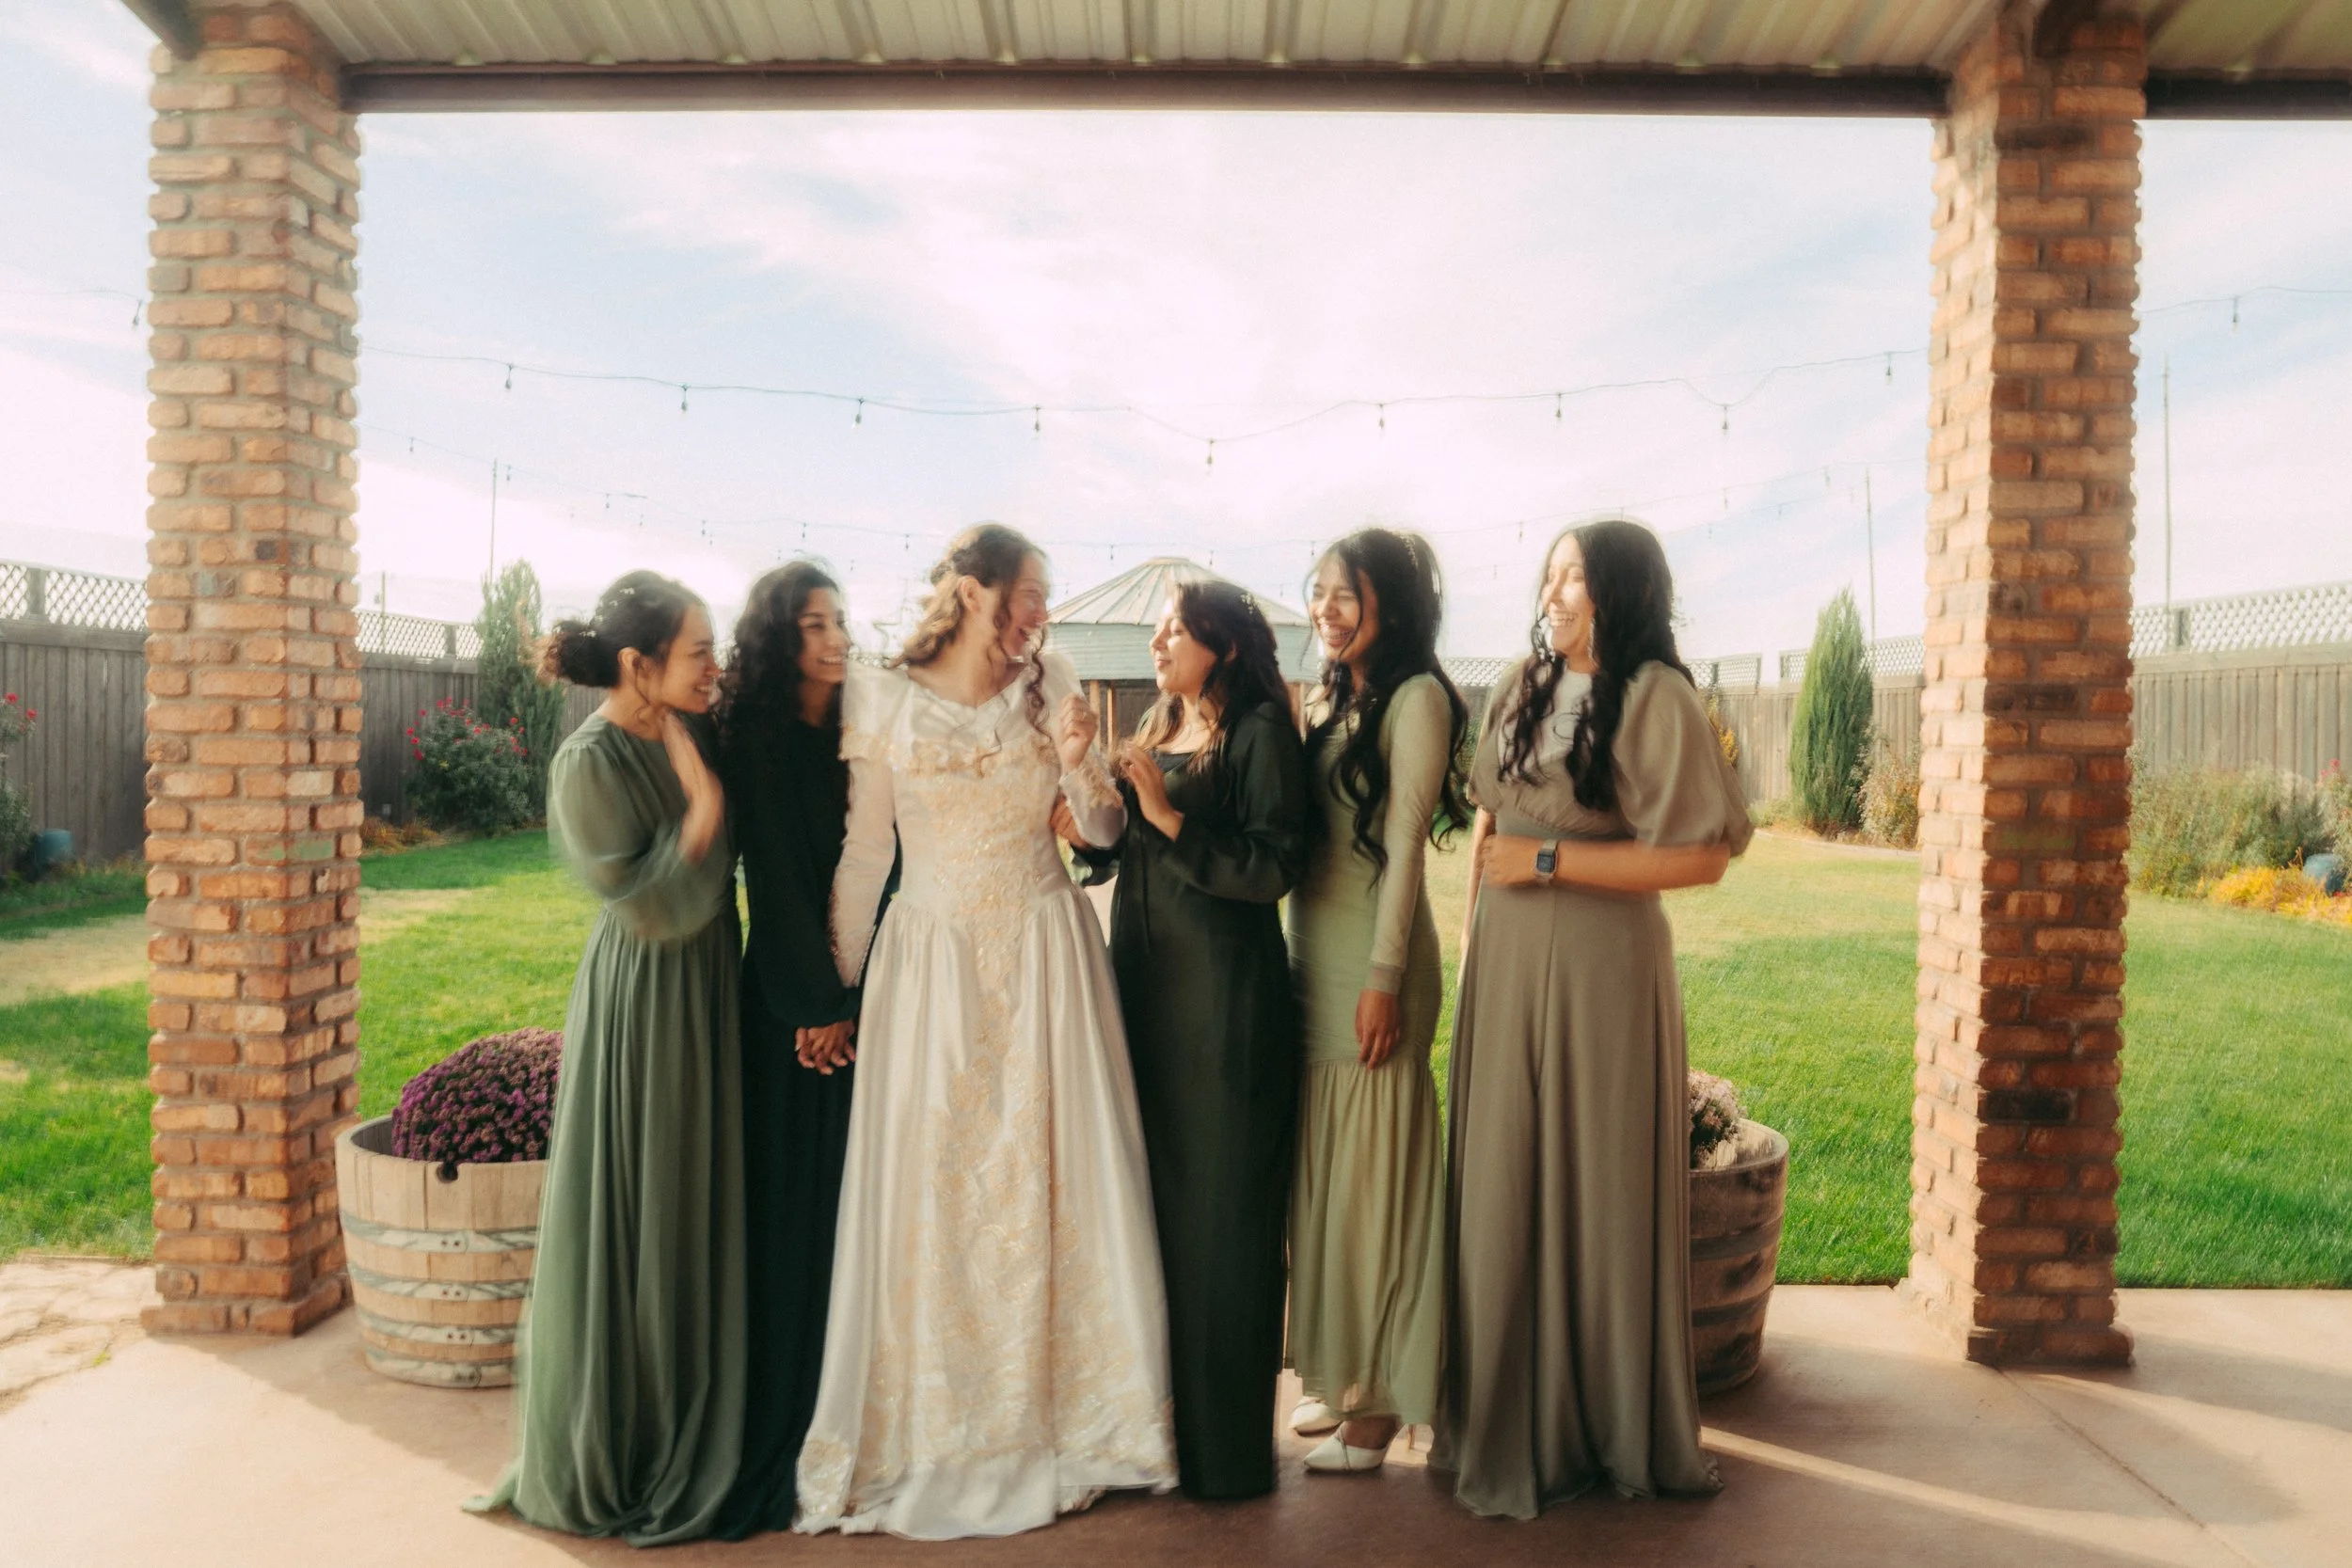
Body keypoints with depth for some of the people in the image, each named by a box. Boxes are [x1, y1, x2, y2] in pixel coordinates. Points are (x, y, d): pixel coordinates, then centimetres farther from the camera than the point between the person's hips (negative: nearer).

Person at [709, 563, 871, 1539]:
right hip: (789, 998, -4)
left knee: (860, 1197, 8)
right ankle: (779, 1434, 11)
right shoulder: (755, 741, -5)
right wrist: (819, 1003, -10)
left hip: (867, 988, 5)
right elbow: (776, 879, -9)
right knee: (792, 1195, 0)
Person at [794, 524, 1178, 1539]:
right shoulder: (885, 700, 0)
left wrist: (1080, 762, -14)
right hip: (933, 960, -1)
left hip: (1045, 958, 1)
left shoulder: (1051, 688, 4)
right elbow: (864, 854, 4)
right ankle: (927, 1433, 19)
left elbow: (1106, 831, 6)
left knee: (1051, 1178, 3)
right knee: (927, 1187, 2)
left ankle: (1058, 1417, 20)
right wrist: (833, 987, 4)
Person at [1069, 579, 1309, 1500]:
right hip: (1143, 983, 7)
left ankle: (1224, 1442, 13)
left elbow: (1273, 868, -15)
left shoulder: (1259, 730, -6)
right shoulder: (1156, 730, 15)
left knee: (1219, 1209, 0)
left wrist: (1171, 818, -20)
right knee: (1150, 1192, 13)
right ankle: (1153, 1412, 28)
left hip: (1226, 994, -7)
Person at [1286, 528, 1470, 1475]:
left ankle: (1382, 1396, 12)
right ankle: (1341, 1372, 26)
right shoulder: (1329, 699, 15)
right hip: (1312, 952, 8)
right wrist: (1300, 960, 11)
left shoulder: (1415, 698, -10)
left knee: (1373, 1167, 0)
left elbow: (1403, 846, -14)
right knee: (1322, 1163, 13)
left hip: (1374, 959, -8)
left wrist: (1384, 980, -16)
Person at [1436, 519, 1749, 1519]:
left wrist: (1549, 860, -14)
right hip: (1505, 961, 6)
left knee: (1599, 1184, 5)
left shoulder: (1655, 699, -8)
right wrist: (1472, 947, 12)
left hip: (1601, 964, -5)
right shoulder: (1522, 692, 10)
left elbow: (1702, 858, -14)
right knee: (1504, 1182, 9)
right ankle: (1516, 1422, 25)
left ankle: (1616, 1424, 24)